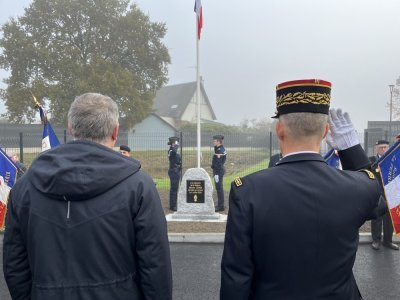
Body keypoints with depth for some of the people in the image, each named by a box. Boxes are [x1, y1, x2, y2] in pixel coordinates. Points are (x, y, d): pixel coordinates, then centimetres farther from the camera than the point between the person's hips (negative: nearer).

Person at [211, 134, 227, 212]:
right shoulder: (221, 149, 11)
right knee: (219, 188, 16)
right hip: (220, 169, 10)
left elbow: (218, 163, -21)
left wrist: (216, 174, -21)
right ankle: (220, 204, 26)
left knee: (219, 188, -4)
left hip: (218, 171, -10)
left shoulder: (219, 150, -19)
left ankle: (221, 206, 2)